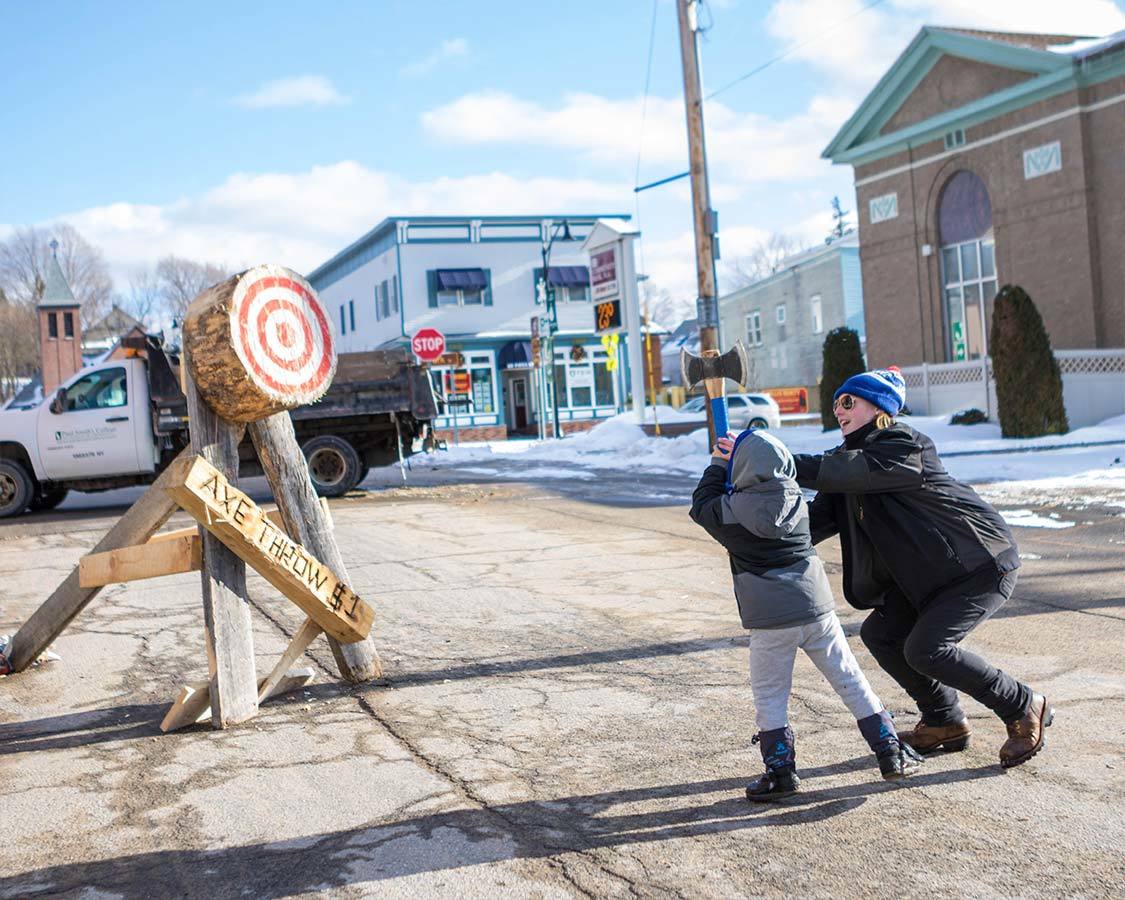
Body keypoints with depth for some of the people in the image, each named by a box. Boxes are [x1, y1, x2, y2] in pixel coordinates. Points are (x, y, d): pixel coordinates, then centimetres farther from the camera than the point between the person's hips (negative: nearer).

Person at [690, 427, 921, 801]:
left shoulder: (733, 511, -8)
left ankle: (781, 770, 7)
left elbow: (703, 505, 12)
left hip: (769, 621, -4)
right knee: (850, 680, 13)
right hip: (817, 608, 4)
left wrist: (719, 465, 22)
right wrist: (737, 455, 30)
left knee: (769, 695, 8)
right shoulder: (796, 500, 6)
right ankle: (891, 753, 19)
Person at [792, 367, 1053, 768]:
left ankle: (1024, 708, 2)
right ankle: (945, 723, 19)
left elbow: (833, 471, -34)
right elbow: (821, 517, -1)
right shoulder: (855, 457, 7)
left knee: (926, 649, -19)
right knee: (880, 633, 3)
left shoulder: (904, 448, -22)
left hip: (982, 562, -9)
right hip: (929, 570, 10)